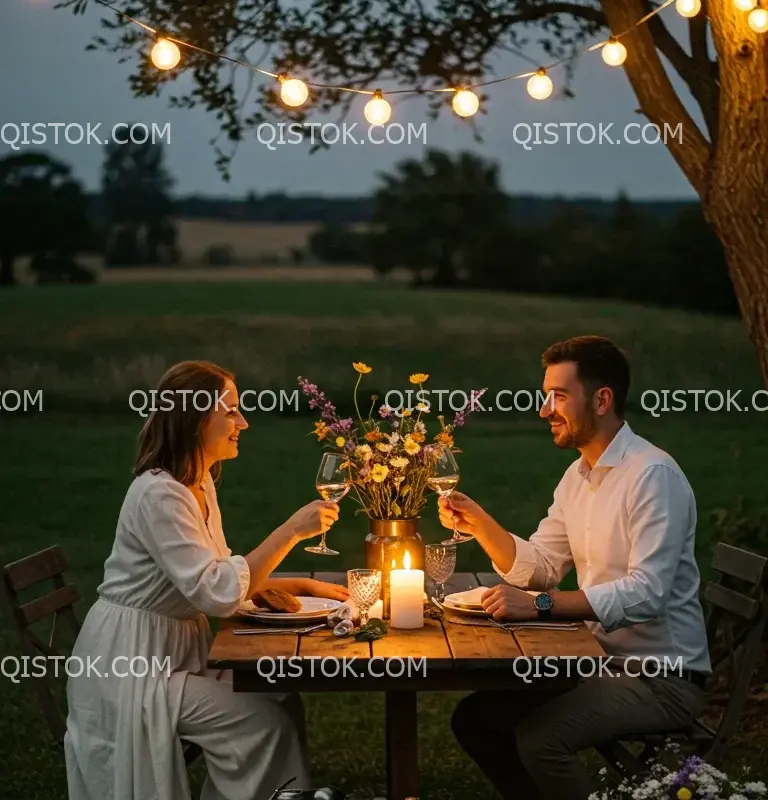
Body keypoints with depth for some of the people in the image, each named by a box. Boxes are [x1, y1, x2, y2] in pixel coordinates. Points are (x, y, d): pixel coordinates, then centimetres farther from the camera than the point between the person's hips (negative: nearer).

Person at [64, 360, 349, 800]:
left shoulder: (200, 483, 6)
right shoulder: (159, 495, -23)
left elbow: (219, 574, 14)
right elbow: (218, 594, -28)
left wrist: (302, 585, 3)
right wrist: (291, 531, -27)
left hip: (181, 649, 9)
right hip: (132, 662, -9)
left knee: (284, 701, -1)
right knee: (265, 721, -13)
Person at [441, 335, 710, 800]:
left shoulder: (653, 475, -19)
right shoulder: (577, 476, 10)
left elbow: (647, 593, -28)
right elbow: (539, 568, 13)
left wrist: (540, 606, -32)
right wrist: (478, 524, -2)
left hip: (662, 678, -9)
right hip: (602, 659, 9)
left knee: (539, 736, -27)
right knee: (474, 718, 4)